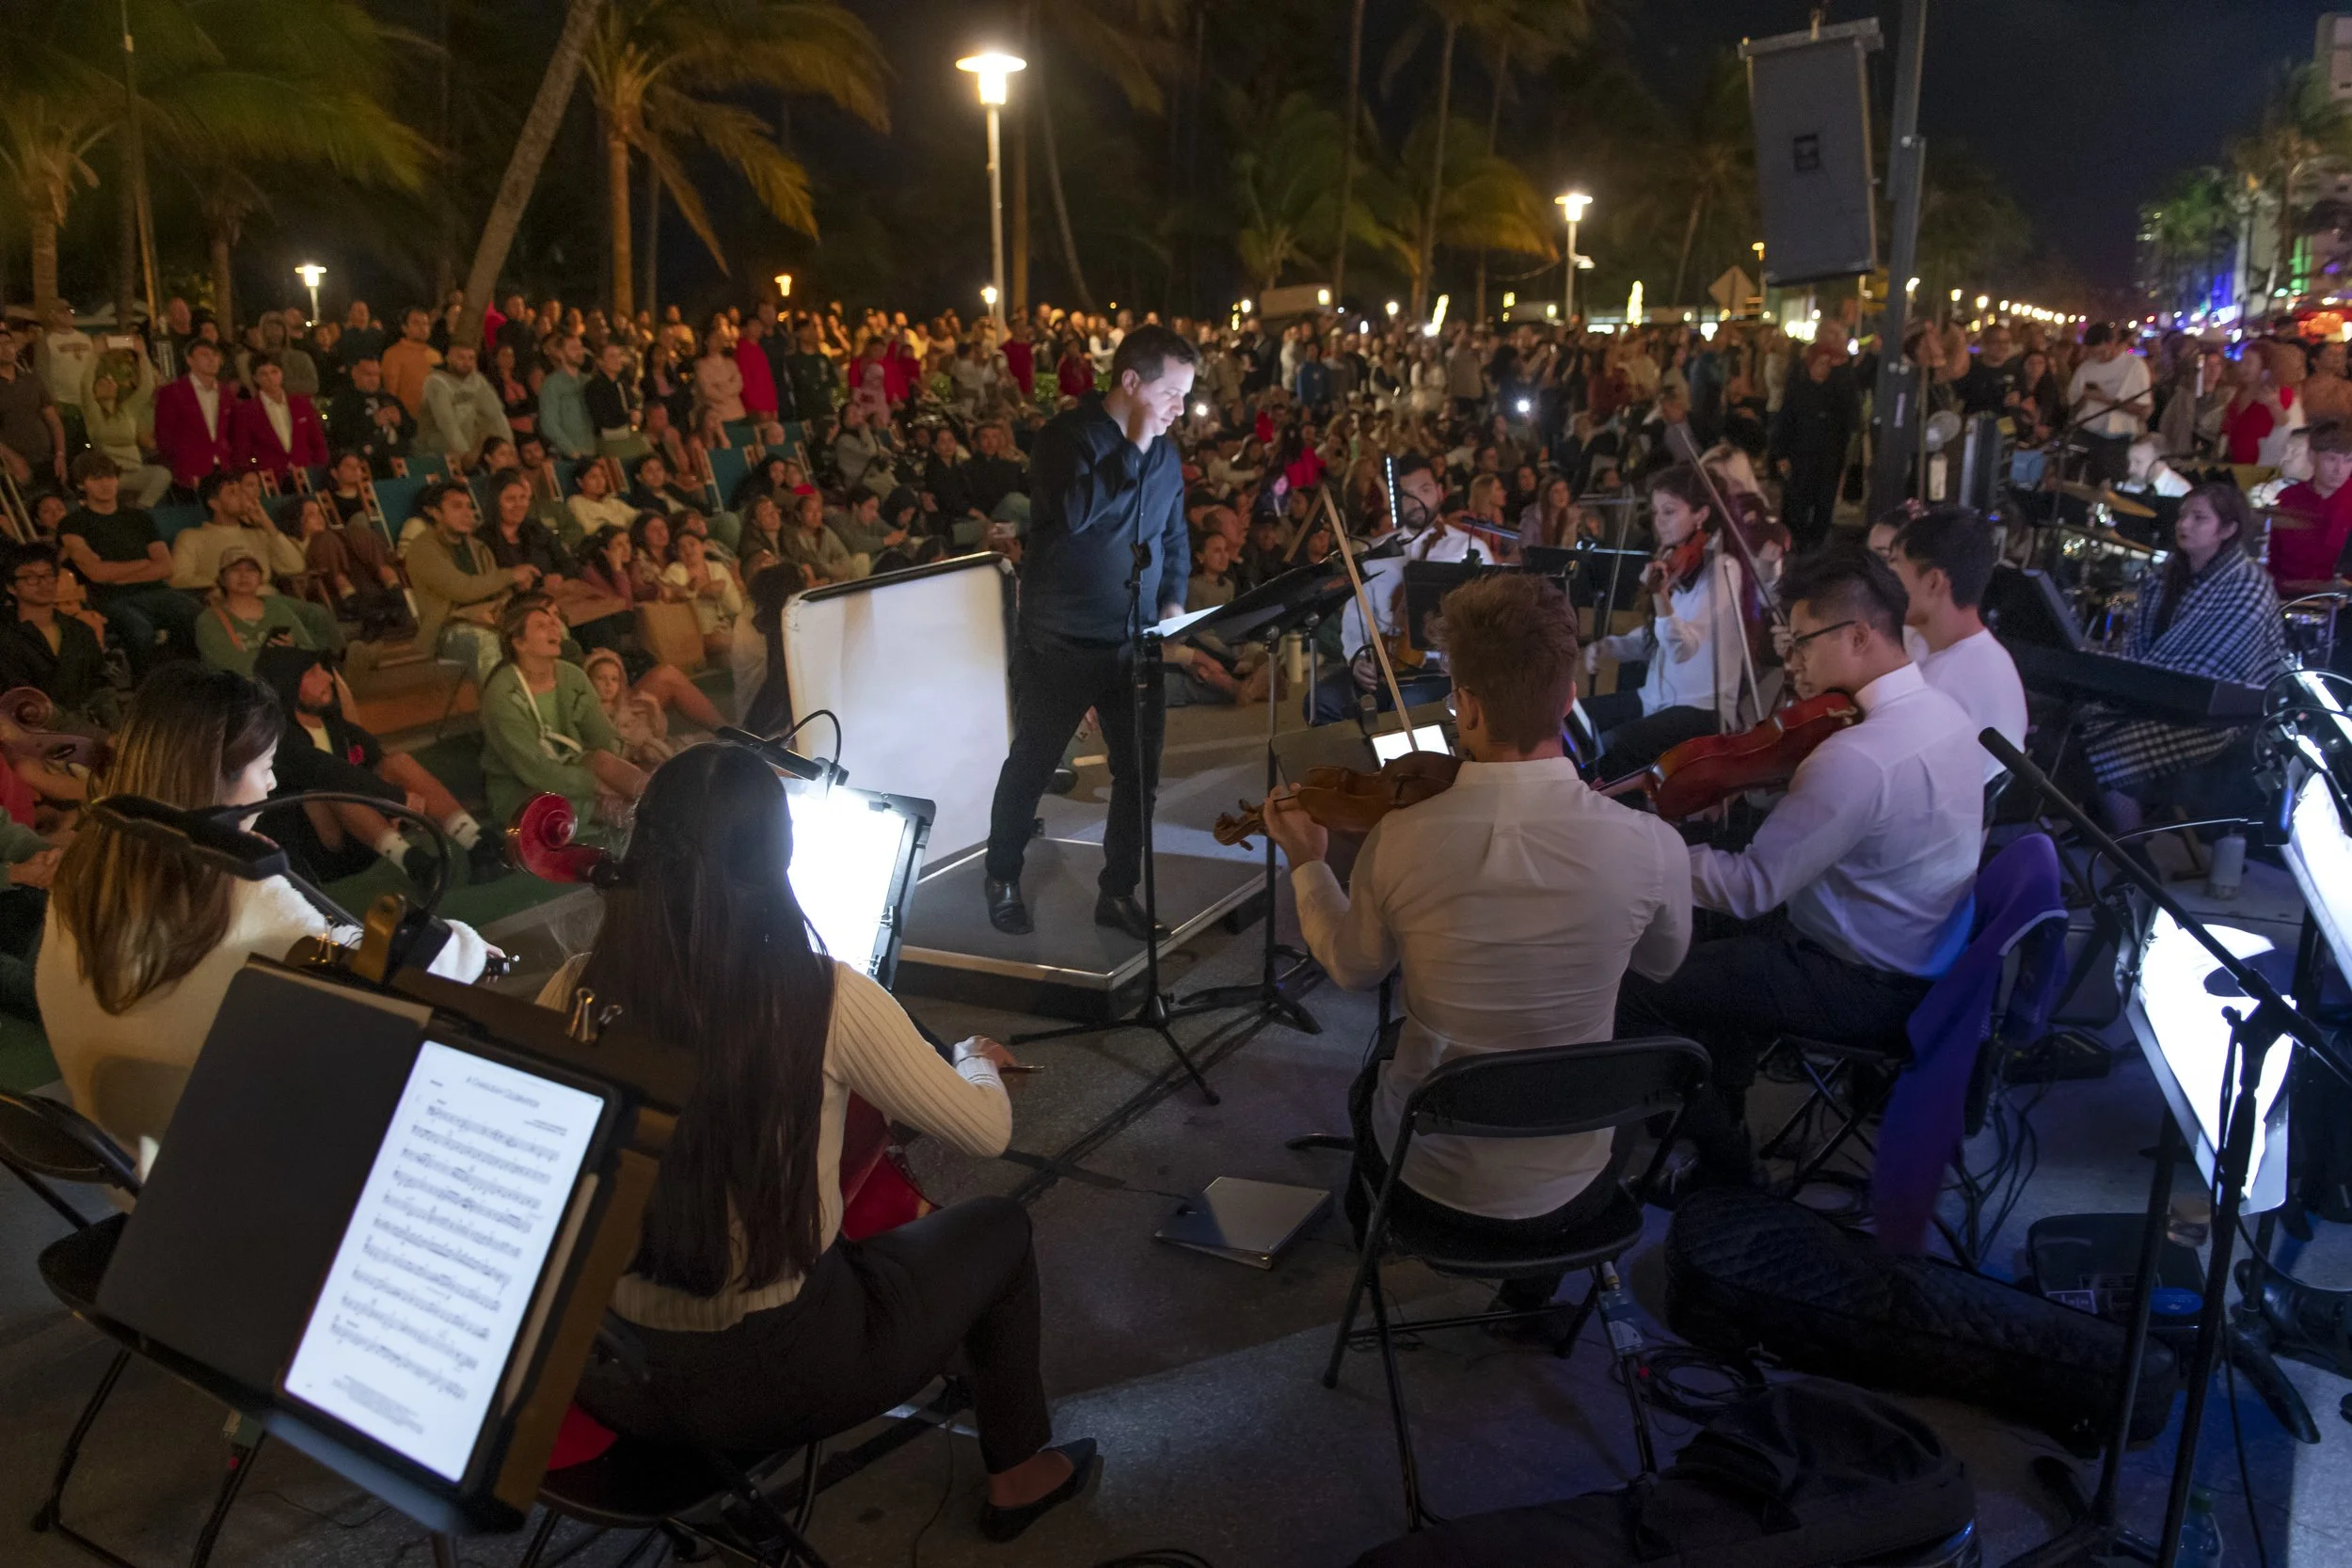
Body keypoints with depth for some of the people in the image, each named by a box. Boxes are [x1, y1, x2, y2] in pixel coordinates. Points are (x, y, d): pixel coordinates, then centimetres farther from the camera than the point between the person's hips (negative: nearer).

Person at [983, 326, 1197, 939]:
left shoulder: (1164, 453, 8)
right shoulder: (1068, 436, -11)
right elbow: (1073, 512, -29)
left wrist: (1173, 600, 4)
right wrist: (1133, 449, -24)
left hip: (1136, 642, 6)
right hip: (1061, 641, -5)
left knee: (1140, 771, 7)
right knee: (1031, 766, 8)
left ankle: (1119, 891, 23)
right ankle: (1002, 880, 28)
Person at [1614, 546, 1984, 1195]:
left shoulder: (1859, 756, -31)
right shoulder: (1941, 710, 0)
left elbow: (1751, 887, -27)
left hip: (1869, 988, -10)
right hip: (1921, 953, 10)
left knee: (1634, 989, -8)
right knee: (1706, 931, 23)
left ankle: (1724, 1160, 10)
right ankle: (1722, 1110, 29)